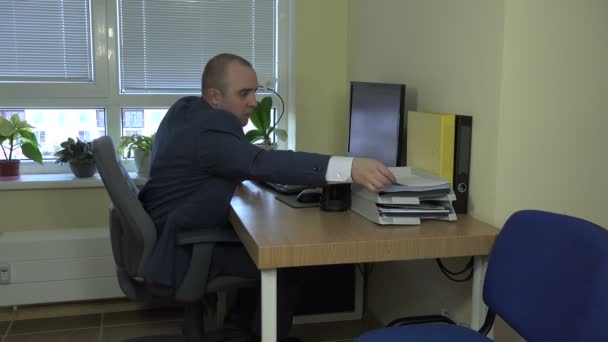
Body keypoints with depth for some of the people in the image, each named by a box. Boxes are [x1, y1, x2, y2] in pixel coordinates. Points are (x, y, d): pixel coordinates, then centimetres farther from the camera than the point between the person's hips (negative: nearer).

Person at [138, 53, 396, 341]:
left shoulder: (185, 108, 4)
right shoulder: (210, 128, -27)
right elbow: (262, 163, -43)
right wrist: (350, 168, -50)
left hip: (170, 232, 10)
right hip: (181, 250, -10)